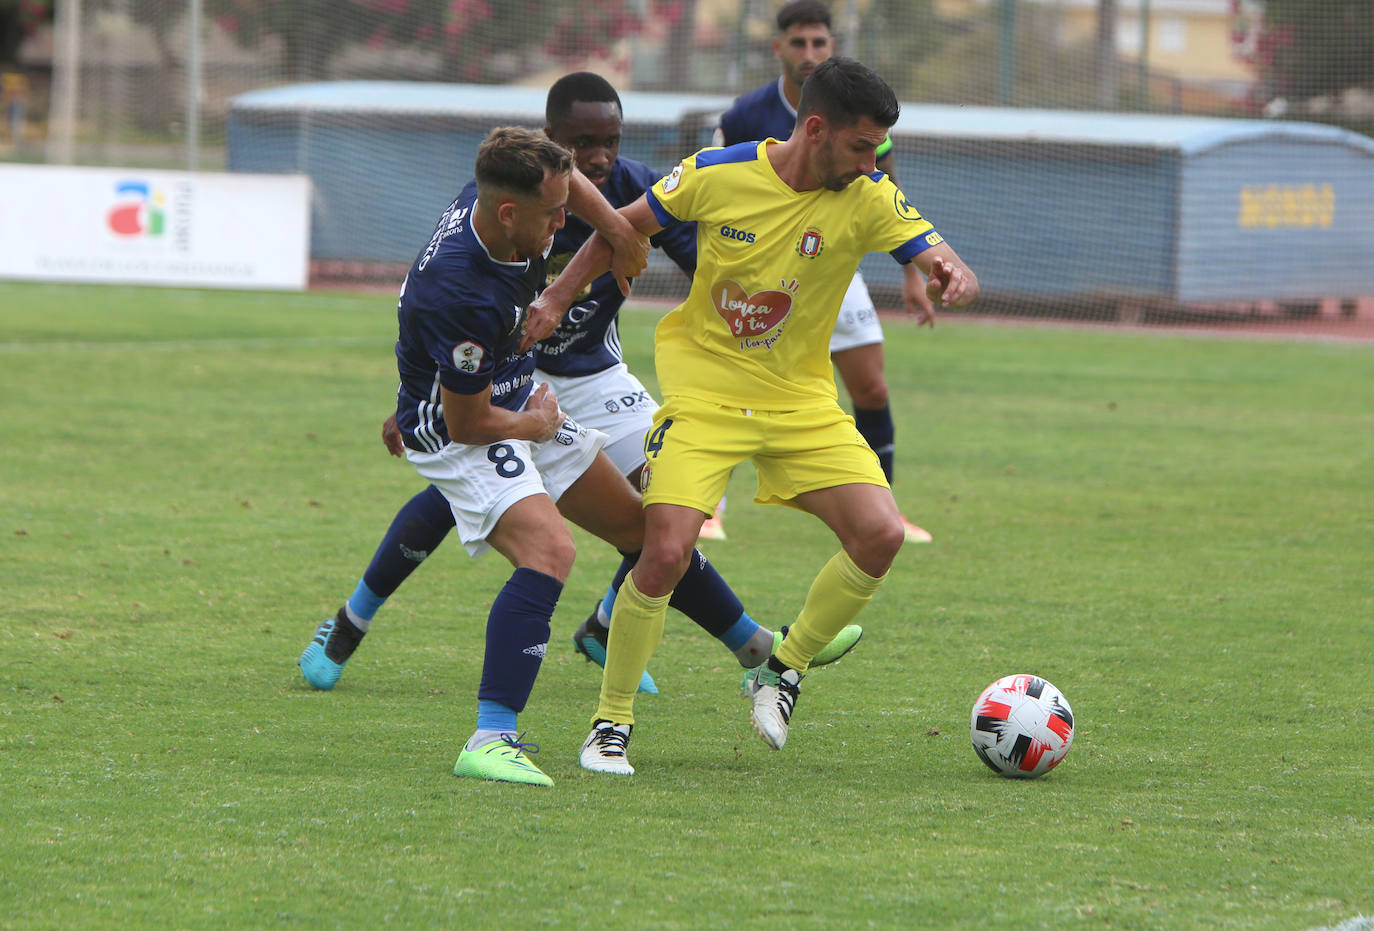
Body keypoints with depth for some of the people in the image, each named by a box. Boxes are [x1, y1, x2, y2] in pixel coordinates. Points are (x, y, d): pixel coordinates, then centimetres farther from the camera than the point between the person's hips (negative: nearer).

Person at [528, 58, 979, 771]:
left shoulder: (869, 199, -10)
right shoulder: (717, 175, -13)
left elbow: (955, 273, -15)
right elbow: (626, 226, 4)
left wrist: (952, 279, -39)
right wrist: (556, 298, -1)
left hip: (803, 403, 3)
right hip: (704, 389, -3)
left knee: (881, 536, -14)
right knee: (665, 553, -18)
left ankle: (782, 672, 10)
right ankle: (611, 721, 3)